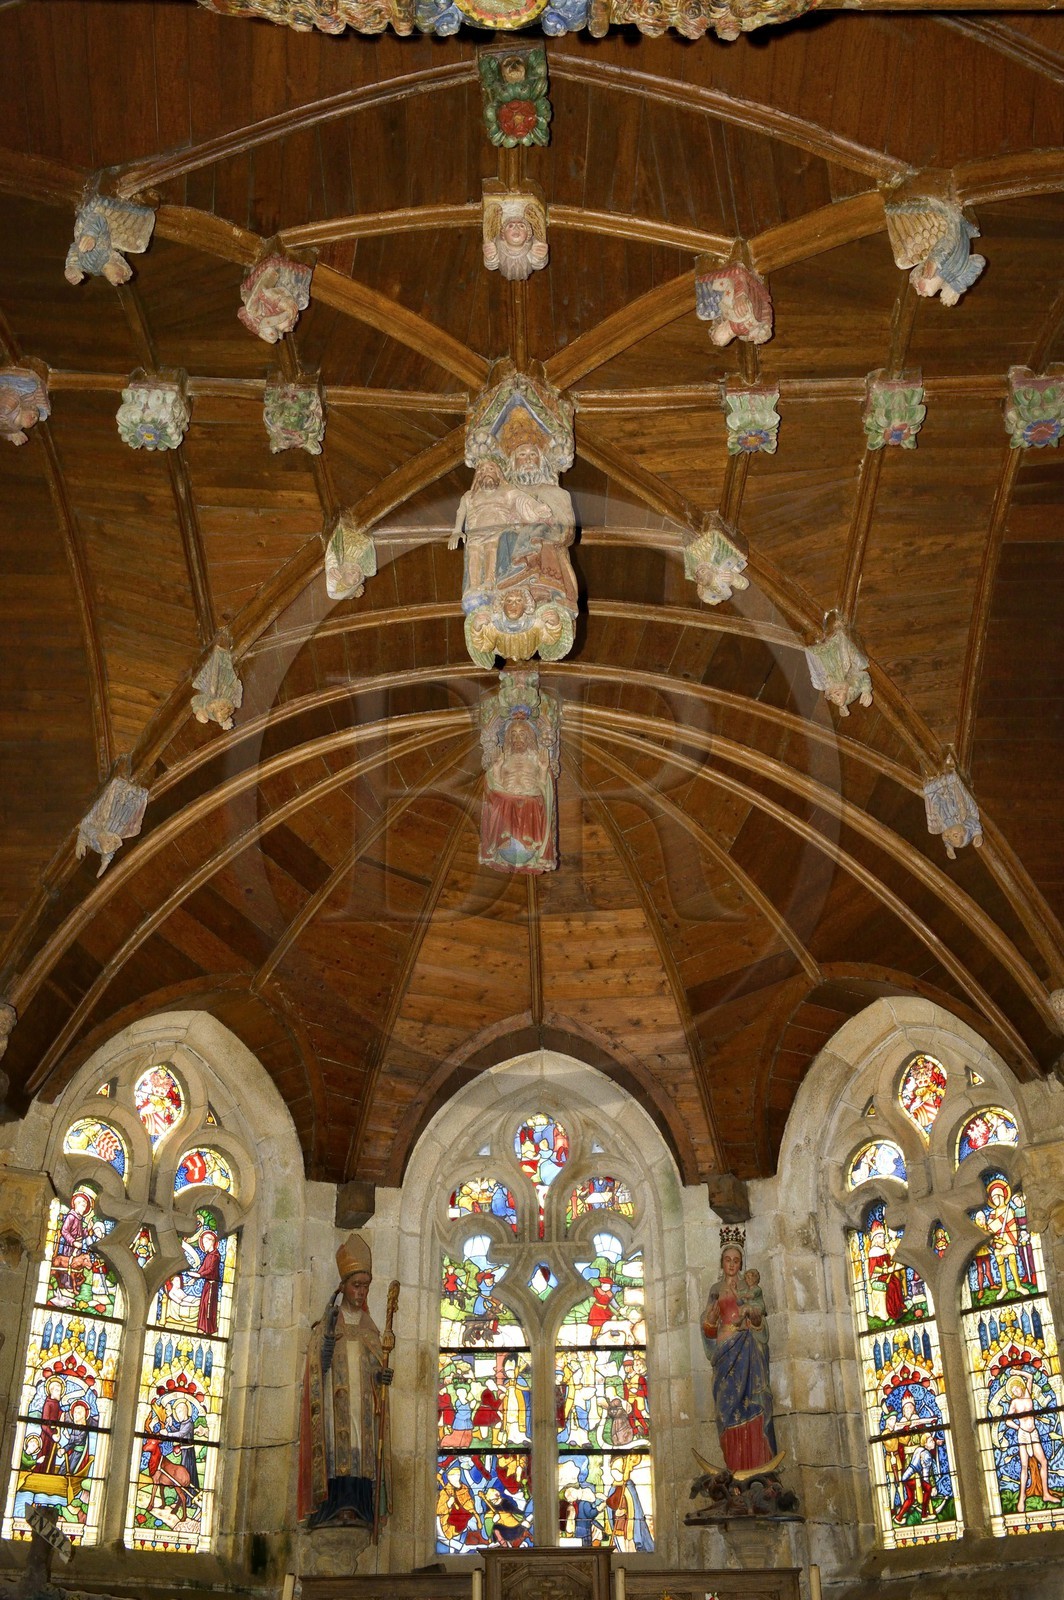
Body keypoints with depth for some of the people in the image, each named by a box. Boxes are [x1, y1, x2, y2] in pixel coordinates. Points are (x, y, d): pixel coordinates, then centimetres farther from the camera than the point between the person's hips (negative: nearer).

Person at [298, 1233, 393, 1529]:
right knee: (336, 1448, -15)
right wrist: (329, 1334, -17)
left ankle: (357, 1509, -8)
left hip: (362, 1403, 3)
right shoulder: (328, 1323, 7)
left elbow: (376, 1369, 14)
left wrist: (381, 1377, -5)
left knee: (361, 1455, -7)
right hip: (335, 1401, -3)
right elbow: (317, 1365, -1)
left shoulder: (371, 1329, 16)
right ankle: (336, 1505, -16)